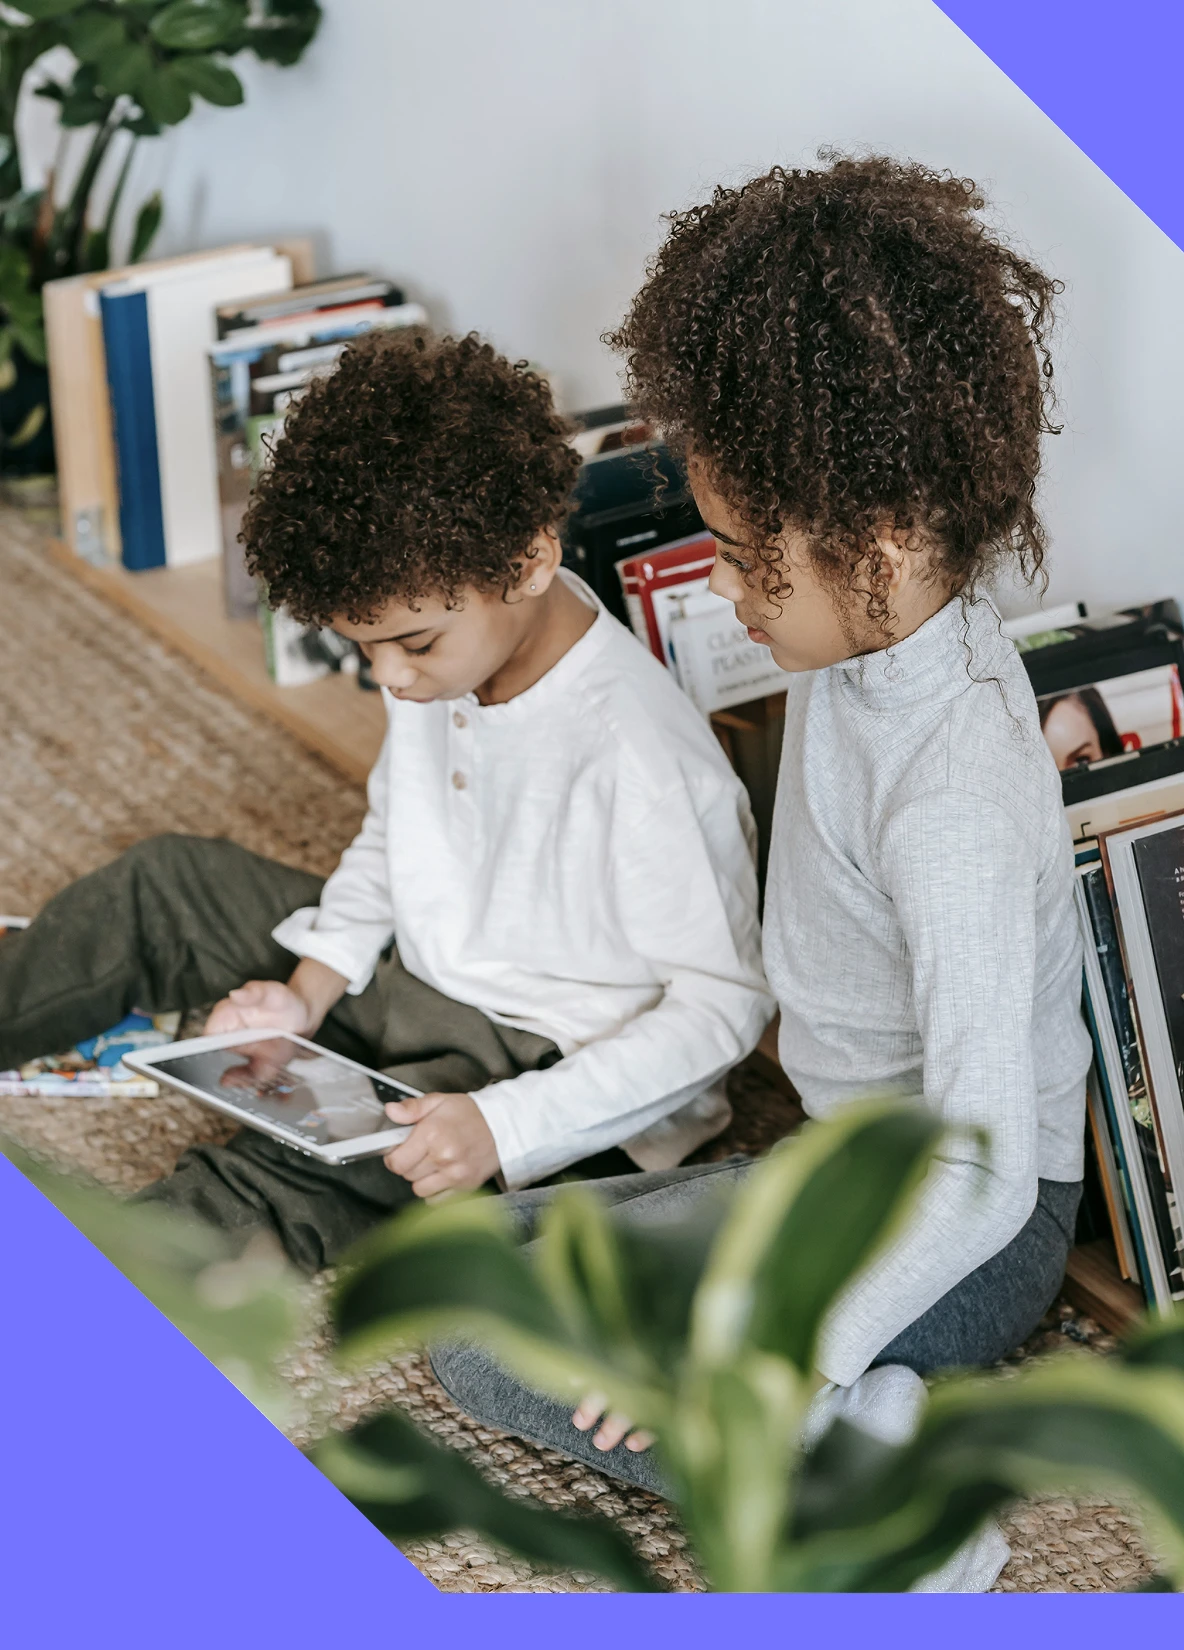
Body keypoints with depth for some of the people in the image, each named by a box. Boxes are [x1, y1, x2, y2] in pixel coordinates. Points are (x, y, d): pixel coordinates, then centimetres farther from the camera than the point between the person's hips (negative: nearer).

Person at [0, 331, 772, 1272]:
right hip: (411, 974, 9)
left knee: (274, 1184, -29)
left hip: (548, 1067, -9)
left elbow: (725, 1002, -25)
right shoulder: (444, 634, -7)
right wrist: (311, 990, -4)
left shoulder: (641, 761, -33)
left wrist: (503, 1126, -32)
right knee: (164, 888, 11)